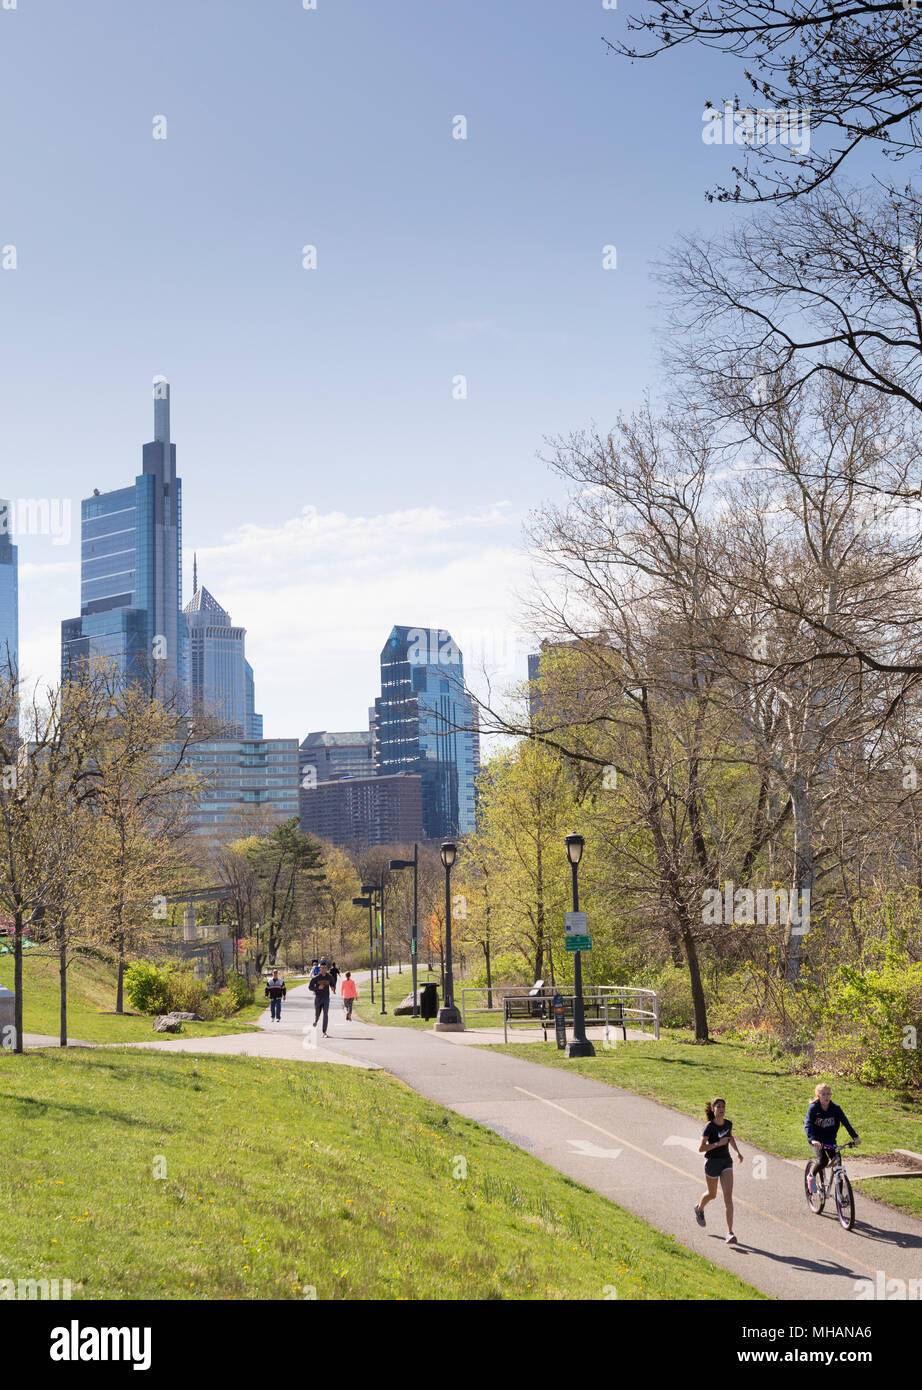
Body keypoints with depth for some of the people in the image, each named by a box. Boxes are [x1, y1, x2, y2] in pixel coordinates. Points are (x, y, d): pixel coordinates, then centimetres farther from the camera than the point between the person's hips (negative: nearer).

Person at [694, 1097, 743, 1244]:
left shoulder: (728, 1123, -1)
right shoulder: (709, 1126, -17)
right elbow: (701, 1148, -20)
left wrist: (737, 1151, 10)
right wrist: (718, 1143, -27)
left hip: (726, 1162, 3)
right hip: (712, 1162, -3)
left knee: (728, 1197, -11)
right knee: (712, 1194, 19)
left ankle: (729, 1233, -14)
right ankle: (699, 1209, 56)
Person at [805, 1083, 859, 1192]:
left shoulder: (835, 1108, -8)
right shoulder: (813, 1108, -15)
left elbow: (845, 1122, -14)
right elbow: (808, 1125, -25)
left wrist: (855, 1137, -27)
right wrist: (812, 1139, -42)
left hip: (830, 1139, 3)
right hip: (816, 1140, -3)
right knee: (823, 1160, -26)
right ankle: (812, 1175, 5)